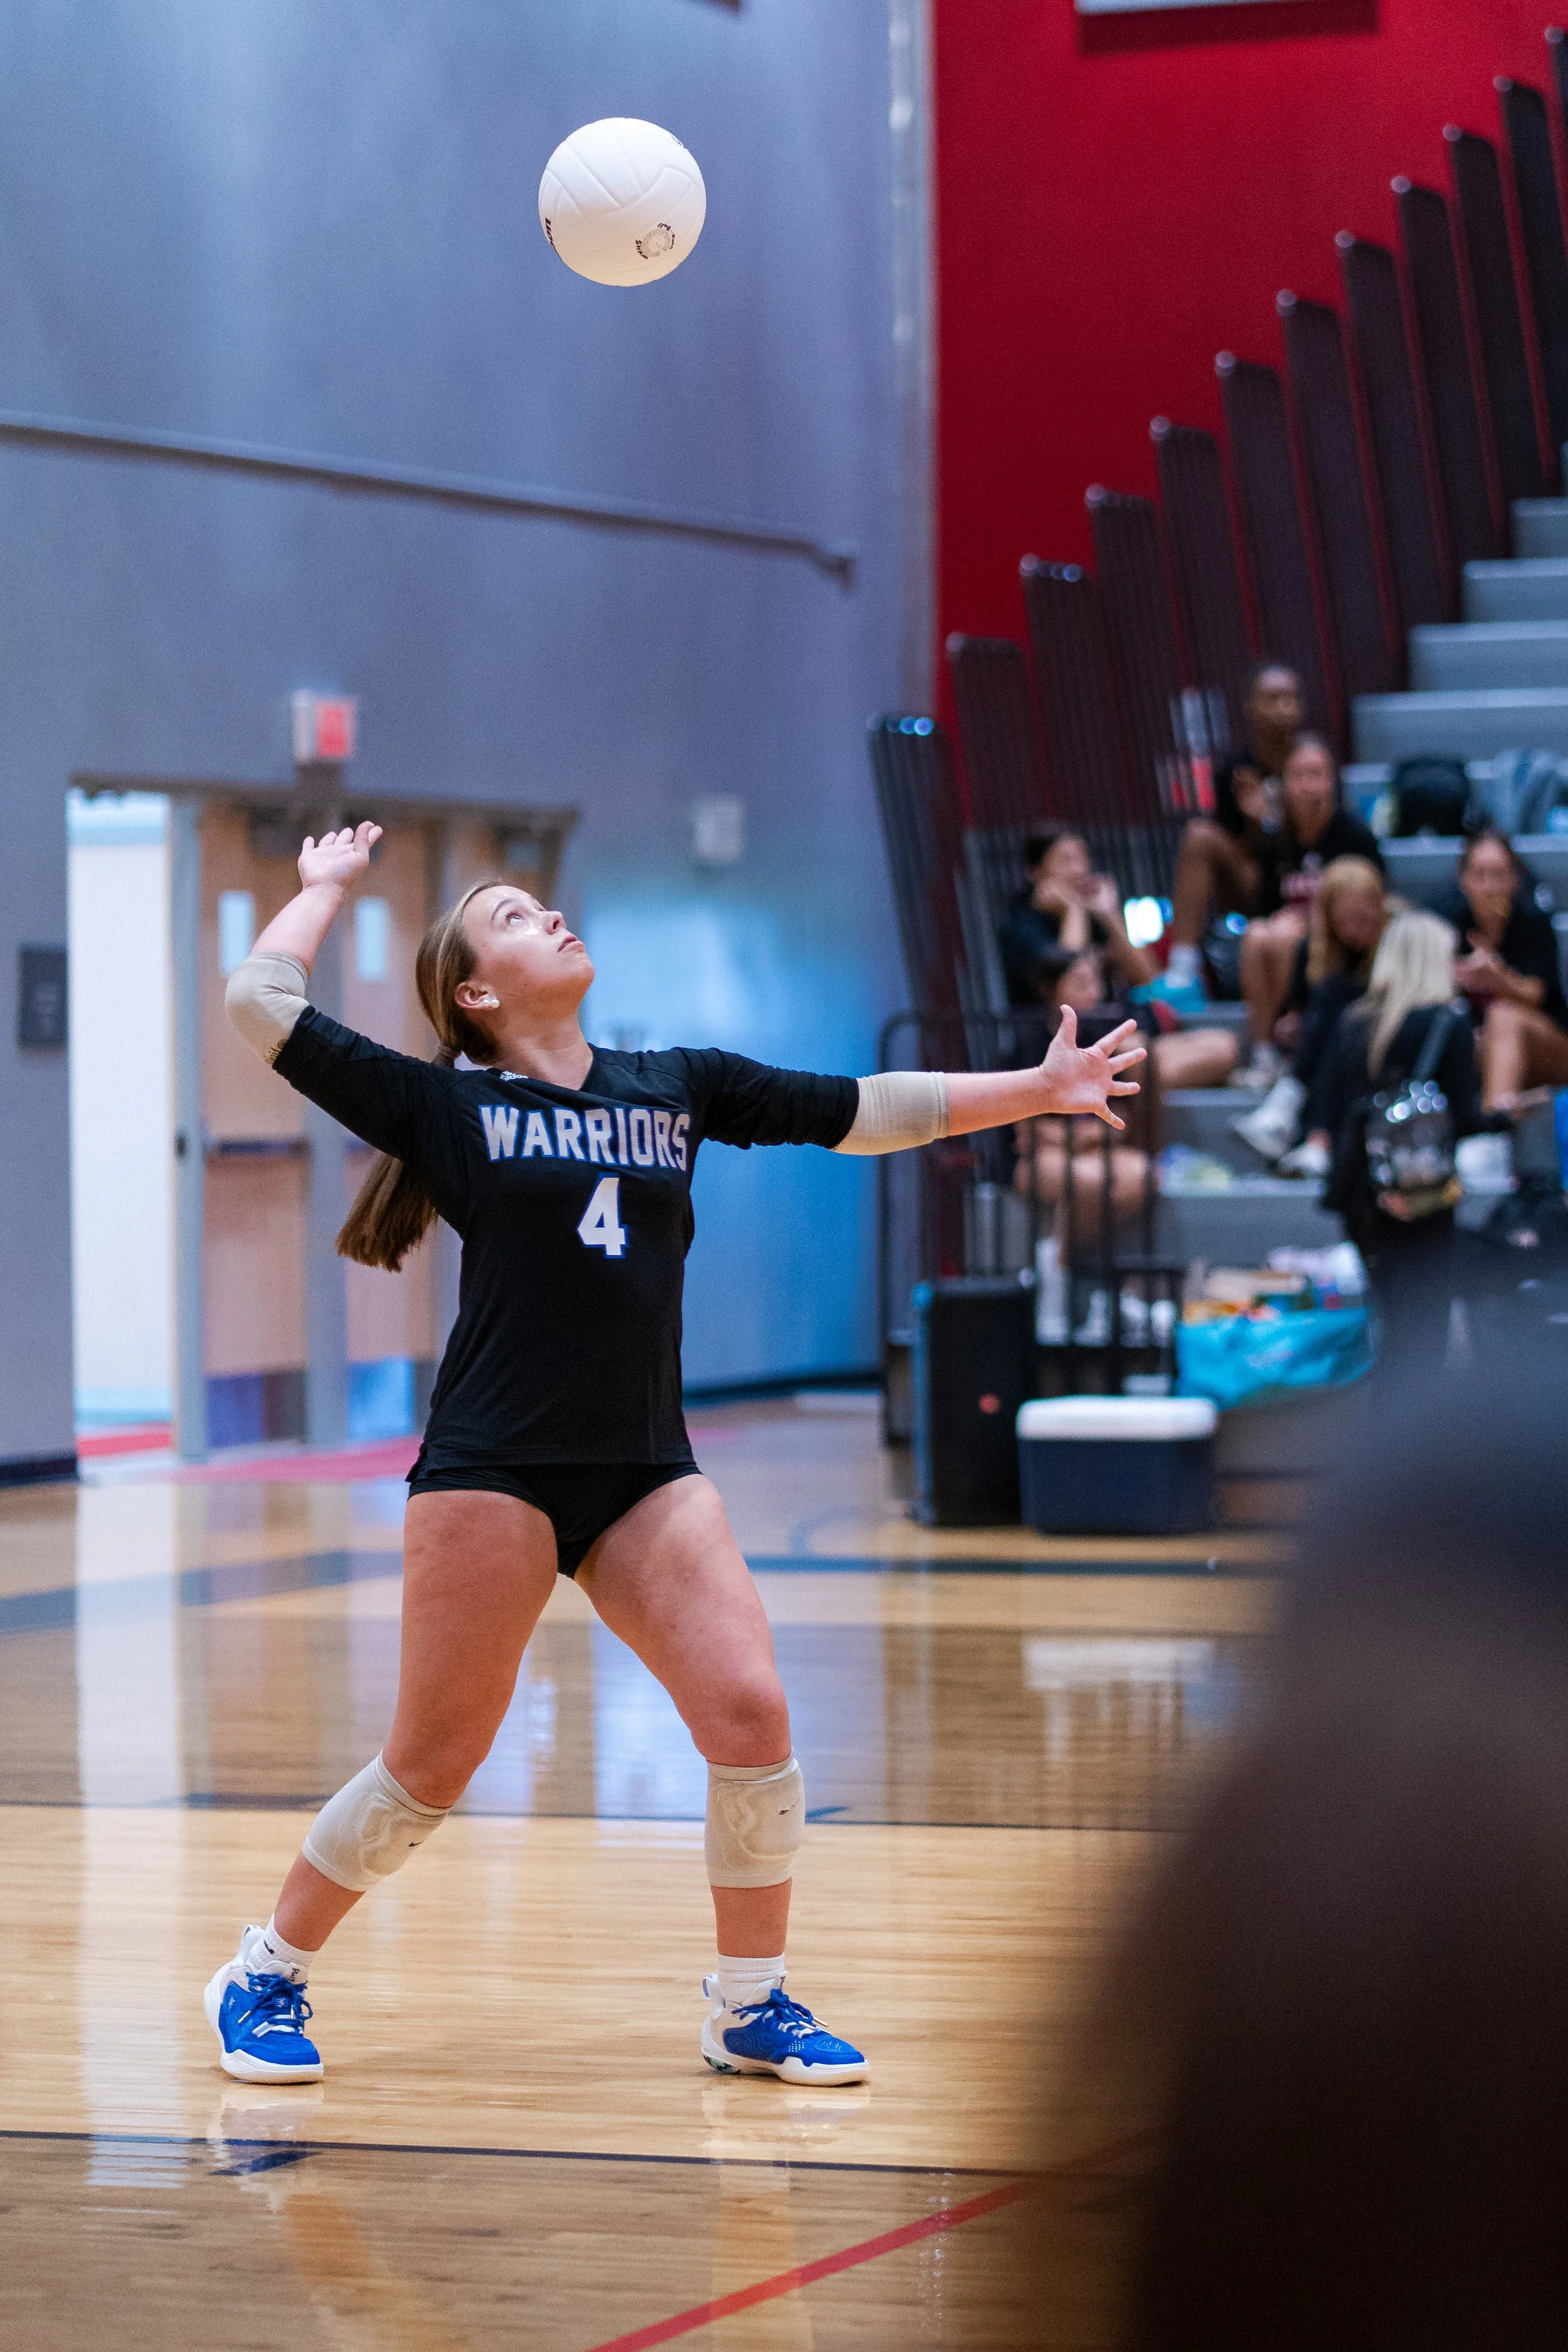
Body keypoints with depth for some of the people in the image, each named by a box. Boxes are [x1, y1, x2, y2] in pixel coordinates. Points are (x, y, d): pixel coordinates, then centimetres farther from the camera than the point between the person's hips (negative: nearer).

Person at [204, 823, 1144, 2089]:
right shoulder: (444, 1108, 2)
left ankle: (752, 2006, 9)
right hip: (492, 1470, -4)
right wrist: (331, 883, 11)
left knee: (751, 1715, -8)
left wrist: (1038, 1089, 14)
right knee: (433, 1761, -2)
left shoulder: (678, 1087, 13)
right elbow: (263, 1001, -4)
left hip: (646, 1472, 4)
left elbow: (864, 1111, 16)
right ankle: (266, 1979, 19)